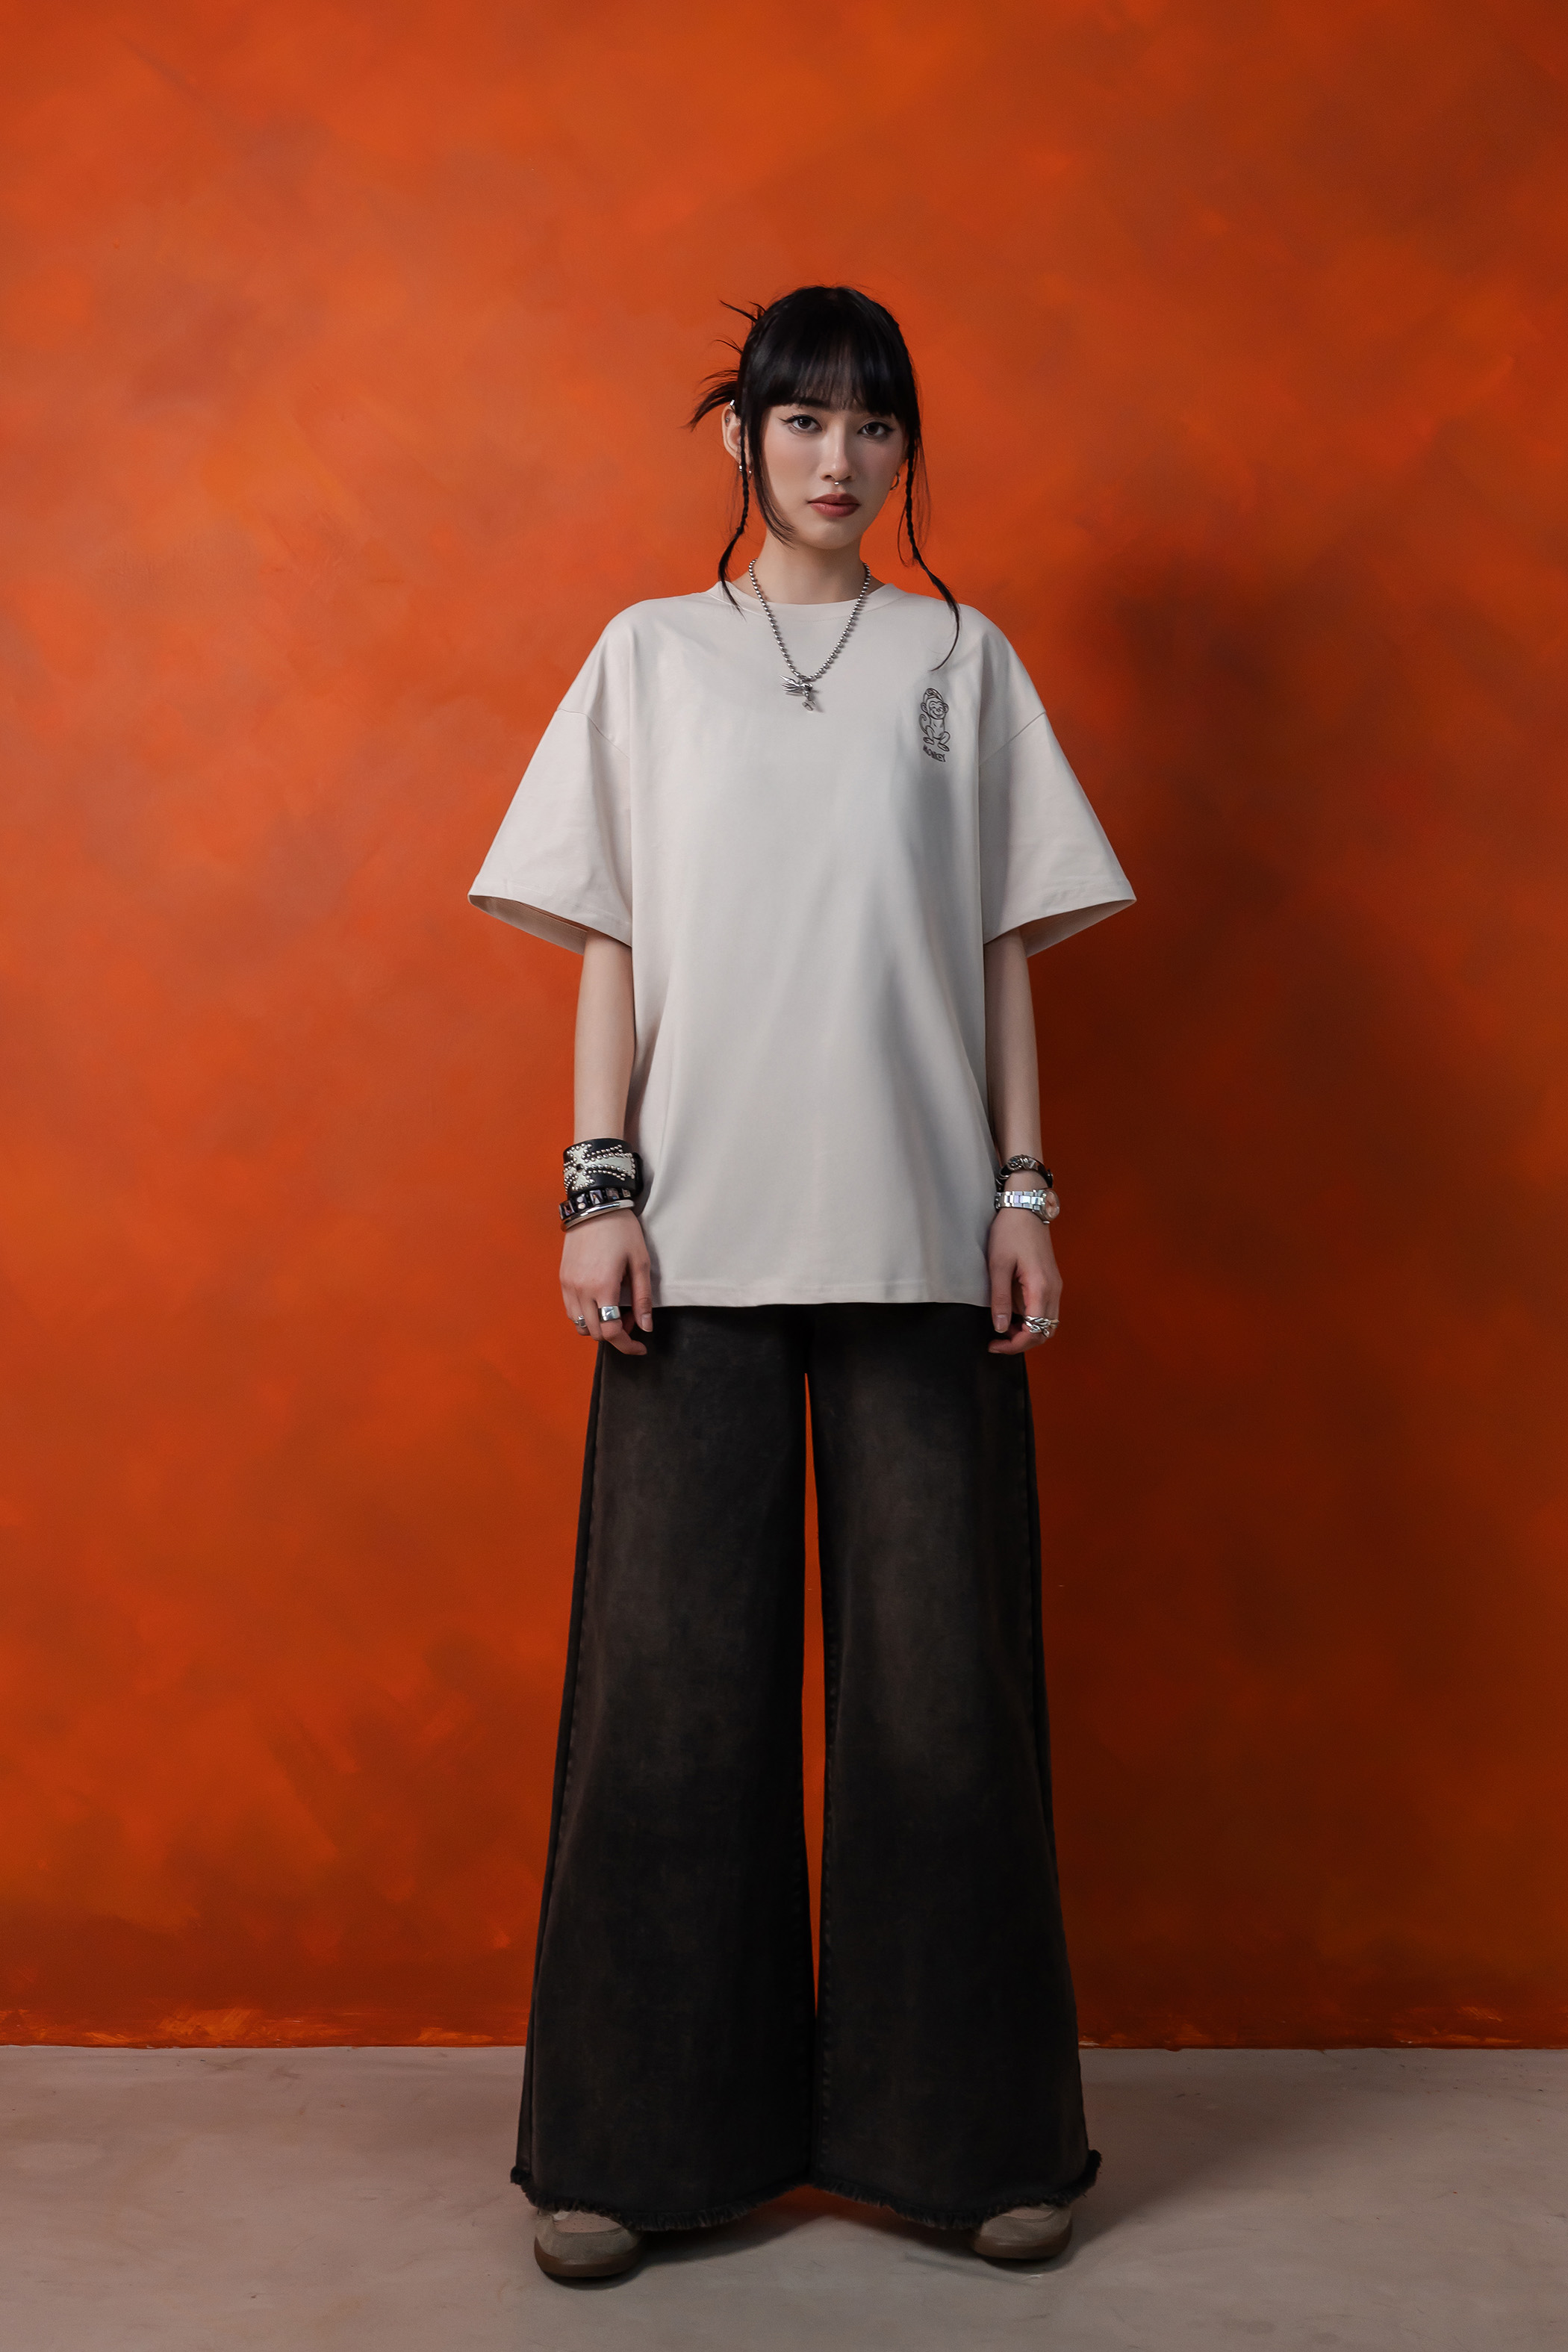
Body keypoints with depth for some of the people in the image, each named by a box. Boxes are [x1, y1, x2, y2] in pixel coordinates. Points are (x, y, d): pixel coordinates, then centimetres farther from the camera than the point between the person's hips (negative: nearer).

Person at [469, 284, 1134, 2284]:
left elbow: (1004, 947, 10)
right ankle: (645, 2138, 16)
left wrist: (1025, 1190, 1)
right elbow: (609, 947, 8)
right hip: (703, 1233, 0)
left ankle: (965, 2130, 18)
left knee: (939, 1672, 2)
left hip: (923, 1234, 1)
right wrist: (597, 1187, -2)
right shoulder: (651, 655, 12)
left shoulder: (963, 659, 13)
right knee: (679, 1674, 1)